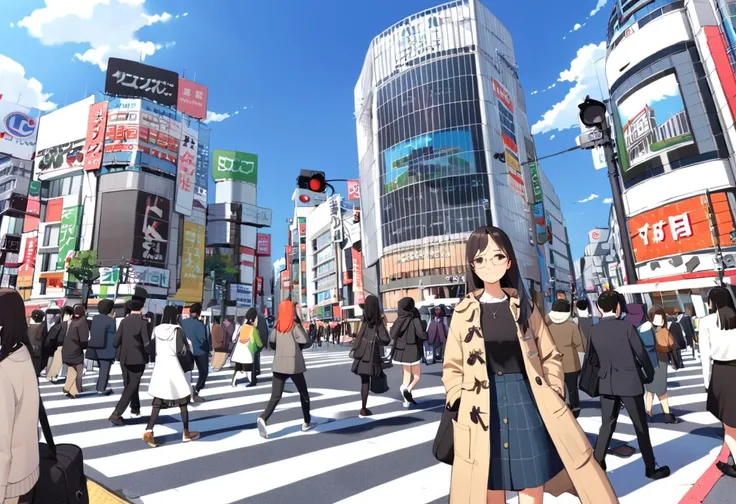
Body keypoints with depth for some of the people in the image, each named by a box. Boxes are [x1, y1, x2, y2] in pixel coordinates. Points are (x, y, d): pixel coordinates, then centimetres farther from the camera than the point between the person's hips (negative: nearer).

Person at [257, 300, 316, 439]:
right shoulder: (294, 325, -9)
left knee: (275, 396, 2)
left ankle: (263, 418, -21)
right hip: (294, 364, -4)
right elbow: (304, 341, -18)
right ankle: (307, 422, 24)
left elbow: (271, 340, -1)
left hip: (279, 364, 4)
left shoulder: (278, 325, 5)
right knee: (303, 393, 15)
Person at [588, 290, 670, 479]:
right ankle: (651, 468, 25)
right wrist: (650, 375, 11)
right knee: (641, 427, 12)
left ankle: (597, 463, 15)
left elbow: (590, 357, 4)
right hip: (630, 382, -3)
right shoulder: (626, 326, -13)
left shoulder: (594, 330, -3)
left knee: (607, 424, 14)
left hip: (607, 384, 3)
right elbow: (641, 353, -5)